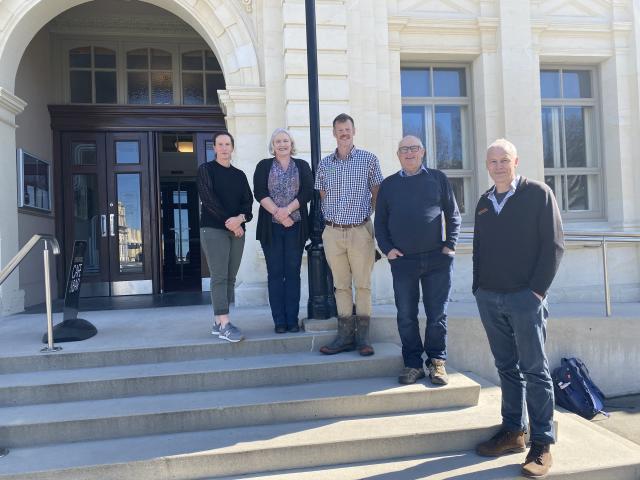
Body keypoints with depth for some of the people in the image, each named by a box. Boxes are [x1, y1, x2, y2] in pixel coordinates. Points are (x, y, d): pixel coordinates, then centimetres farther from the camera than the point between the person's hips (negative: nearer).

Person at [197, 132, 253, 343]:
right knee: (219, 277, -10)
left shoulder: (239, 175, 16)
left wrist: (241, 218, -14)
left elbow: (248, 201, 7)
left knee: (230, 278, 3)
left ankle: (218, 322, 10)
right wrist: (228, 220, -13)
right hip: (213, 229, -5)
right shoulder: (206, 169, 4)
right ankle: (224, 325, -11)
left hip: (237, 230, 5)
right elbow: (208, 199, -8)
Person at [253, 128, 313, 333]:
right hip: (271, 227, 0)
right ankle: (279, 320, 7)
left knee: (293, 272, 2)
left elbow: (308, 192, -2)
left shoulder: (302, 166, 10)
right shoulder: (264, 166, 9)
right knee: (275, 273, 1)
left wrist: (287, 210, -14)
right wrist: (278, 214, -14)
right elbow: (259, 193, -2)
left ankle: (292, 319, 8)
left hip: (296, 226, 0)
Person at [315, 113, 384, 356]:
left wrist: (375, 221, 2)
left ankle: (363, 336, 9)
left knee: (363, 284, 1)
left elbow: (377, 194, 7)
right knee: (341, 285, 7)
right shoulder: (324, 164, 10)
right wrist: (329, 218, 8)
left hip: (360, 231, -2)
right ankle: (345, 335, 13)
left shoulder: (369, 159, 3)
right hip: (332, 233, 3)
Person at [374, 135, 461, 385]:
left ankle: (437, 362, 20)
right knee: (406, 316, 6)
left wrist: (450, 245, -2)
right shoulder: (388, 184, 11)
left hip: (437, 259, -1)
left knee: (437, 315, 5)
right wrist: (387, 249, -2)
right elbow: (380, 222, 10)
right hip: (402, 261, 1)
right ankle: (413, 364, 19)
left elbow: (453, 215, 8)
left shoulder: (438, 178, 8)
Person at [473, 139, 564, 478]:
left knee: (534, 370, 1)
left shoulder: (538, 194, -2)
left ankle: (542, 444, 9)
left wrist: (537, 289, -12)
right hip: (489, 298, 5)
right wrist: (478, 287, 9)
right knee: (507, 368, 12)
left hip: (525, 298, -5)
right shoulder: (484, 203, 14)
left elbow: (553, 244, -7)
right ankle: (513, 431, 22)